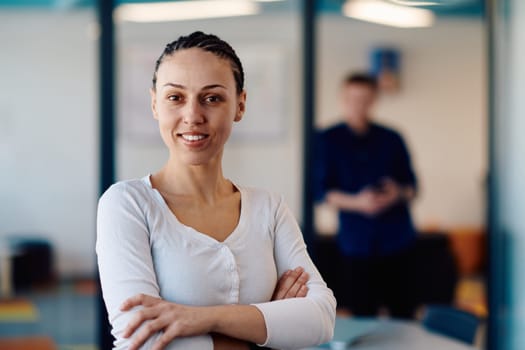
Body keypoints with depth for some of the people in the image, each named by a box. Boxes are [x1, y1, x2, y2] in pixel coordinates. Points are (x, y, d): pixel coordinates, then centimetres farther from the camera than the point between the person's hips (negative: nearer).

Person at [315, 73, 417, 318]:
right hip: (356, 242, -1)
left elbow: (411, 187, 12)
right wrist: (356, 202, -16)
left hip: (396, 240, 2)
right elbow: (322, 192, 0)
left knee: (404, 313, -1)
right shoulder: (328, 140, 5)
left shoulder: (391, 139, 10)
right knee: (363, 316, -4)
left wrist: (398, 194, -11)